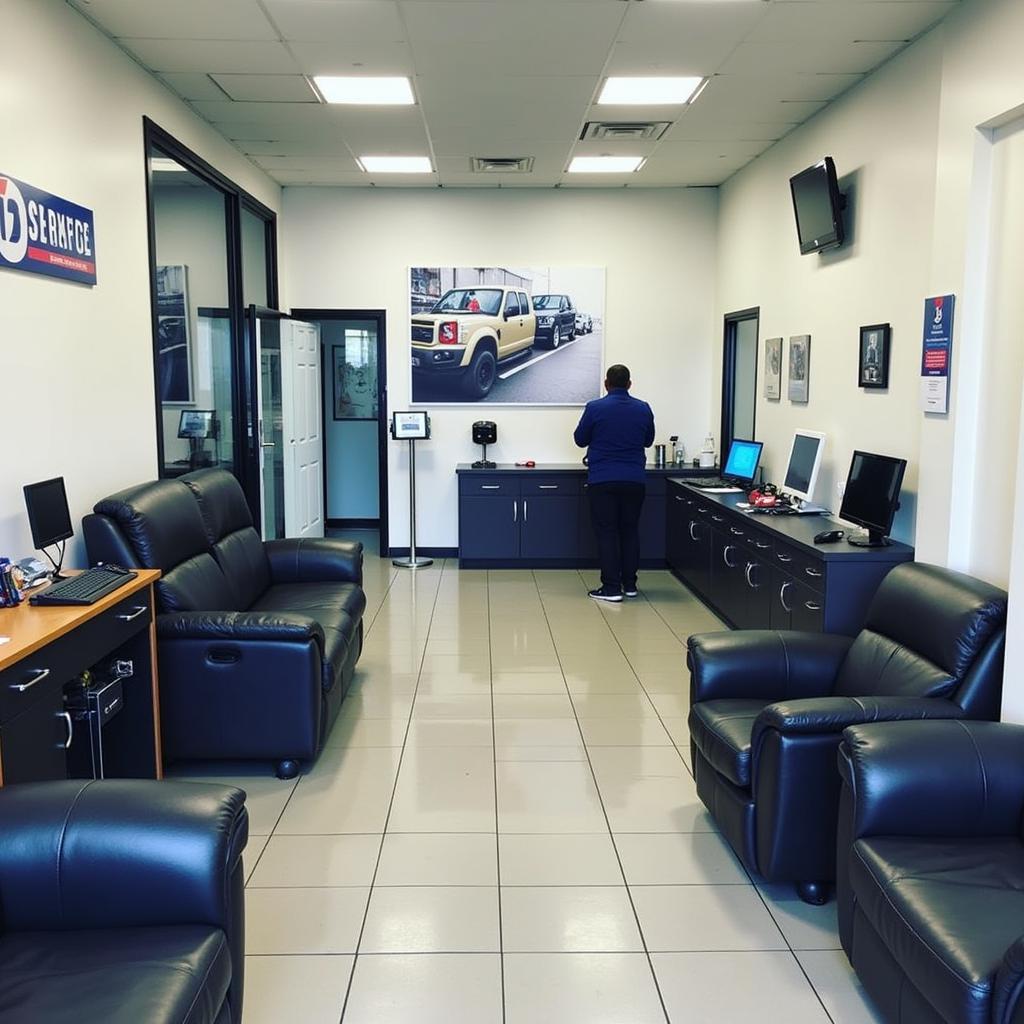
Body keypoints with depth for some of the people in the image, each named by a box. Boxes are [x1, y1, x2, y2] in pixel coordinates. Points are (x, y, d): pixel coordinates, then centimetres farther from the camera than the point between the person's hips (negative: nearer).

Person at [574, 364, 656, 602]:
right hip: (635, 479, 3)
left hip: (603, 479, -3)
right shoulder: (643, 409, 3)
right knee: (630, 531, 12)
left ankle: (611, 588, -1)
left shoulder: (595, 408, -7)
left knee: (607, 532, 1)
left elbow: (580, 440, 4)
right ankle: (629, 584, 16)